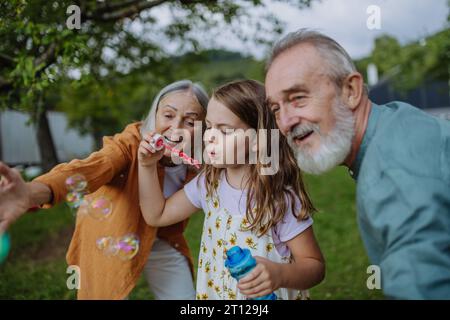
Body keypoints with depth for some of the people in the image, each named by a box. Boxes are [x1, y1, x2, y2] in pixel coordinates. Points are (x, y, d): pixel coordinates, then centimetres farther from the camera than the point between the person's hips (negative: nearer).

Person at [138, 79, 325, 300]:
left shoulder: (280, 200, -24)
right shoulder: (209, 184, -7)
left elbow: (315, 266, -19)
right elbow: (157, 215, 1)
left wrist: (280, 275, -38)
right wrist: (148, 166, -8)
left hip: (266, 295, -5)